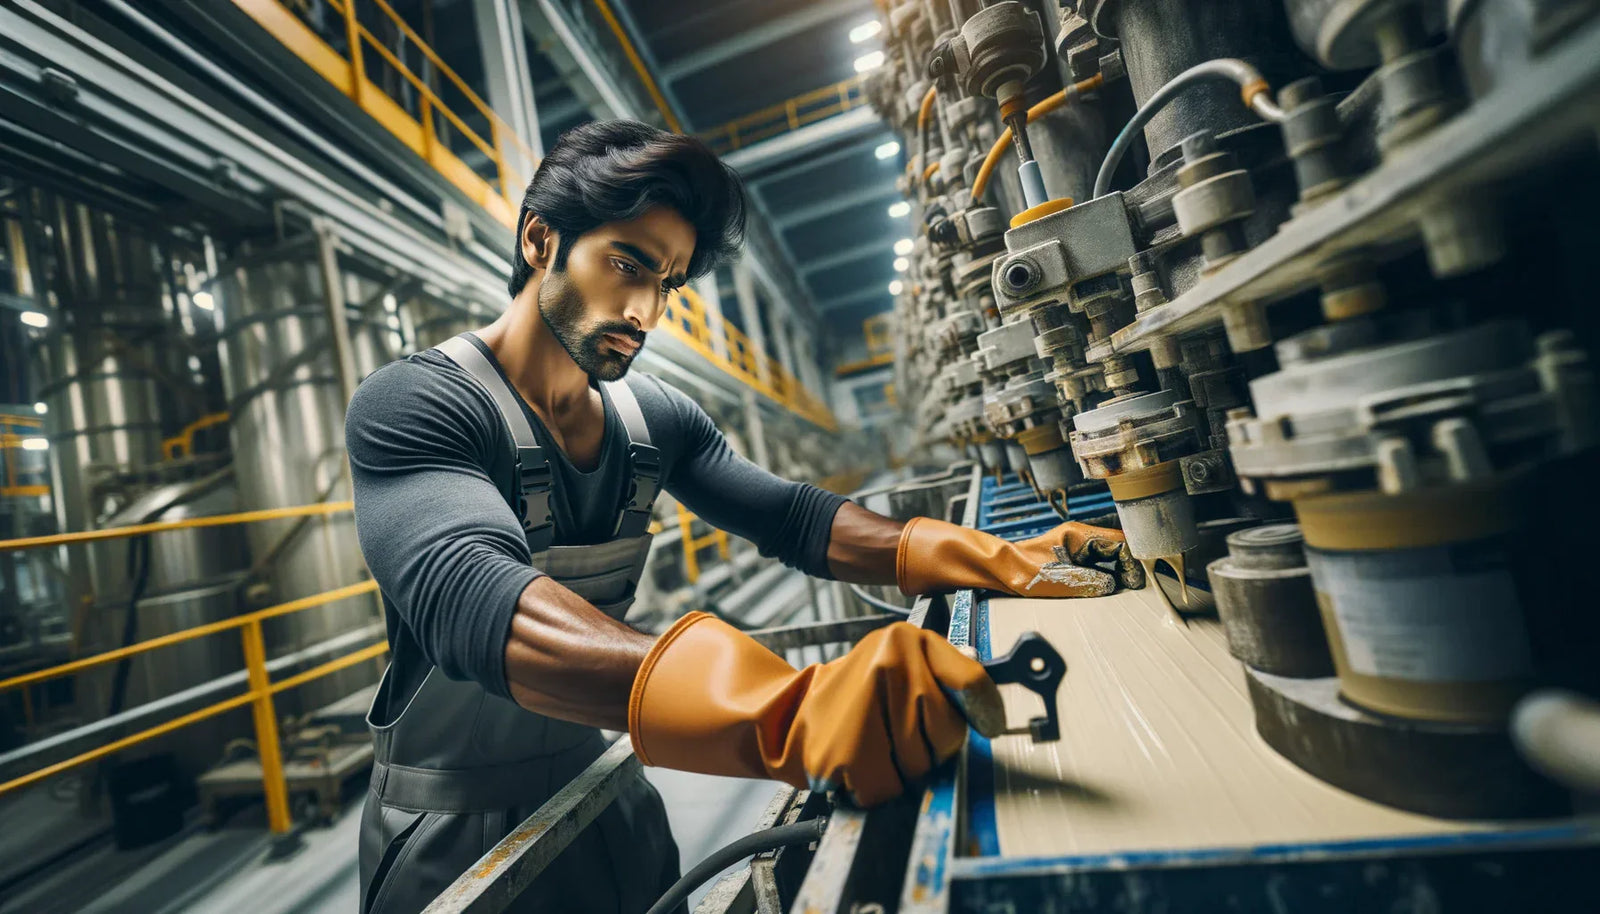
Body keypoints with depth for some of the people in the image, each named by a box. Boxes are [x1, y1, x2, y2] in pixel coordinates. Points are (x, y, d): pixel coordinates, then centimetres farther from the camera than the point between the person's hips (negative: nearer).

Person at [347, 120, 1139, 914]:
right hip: (453, 835, -4)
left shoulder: (657, 419, -4)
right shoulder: (412, 405, -22)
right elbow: (470, 602, -39)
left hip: (603, 791, 5)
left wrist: (1006, 563, -19)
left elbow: (797, 519, -7)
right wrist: (789, 714, -54)